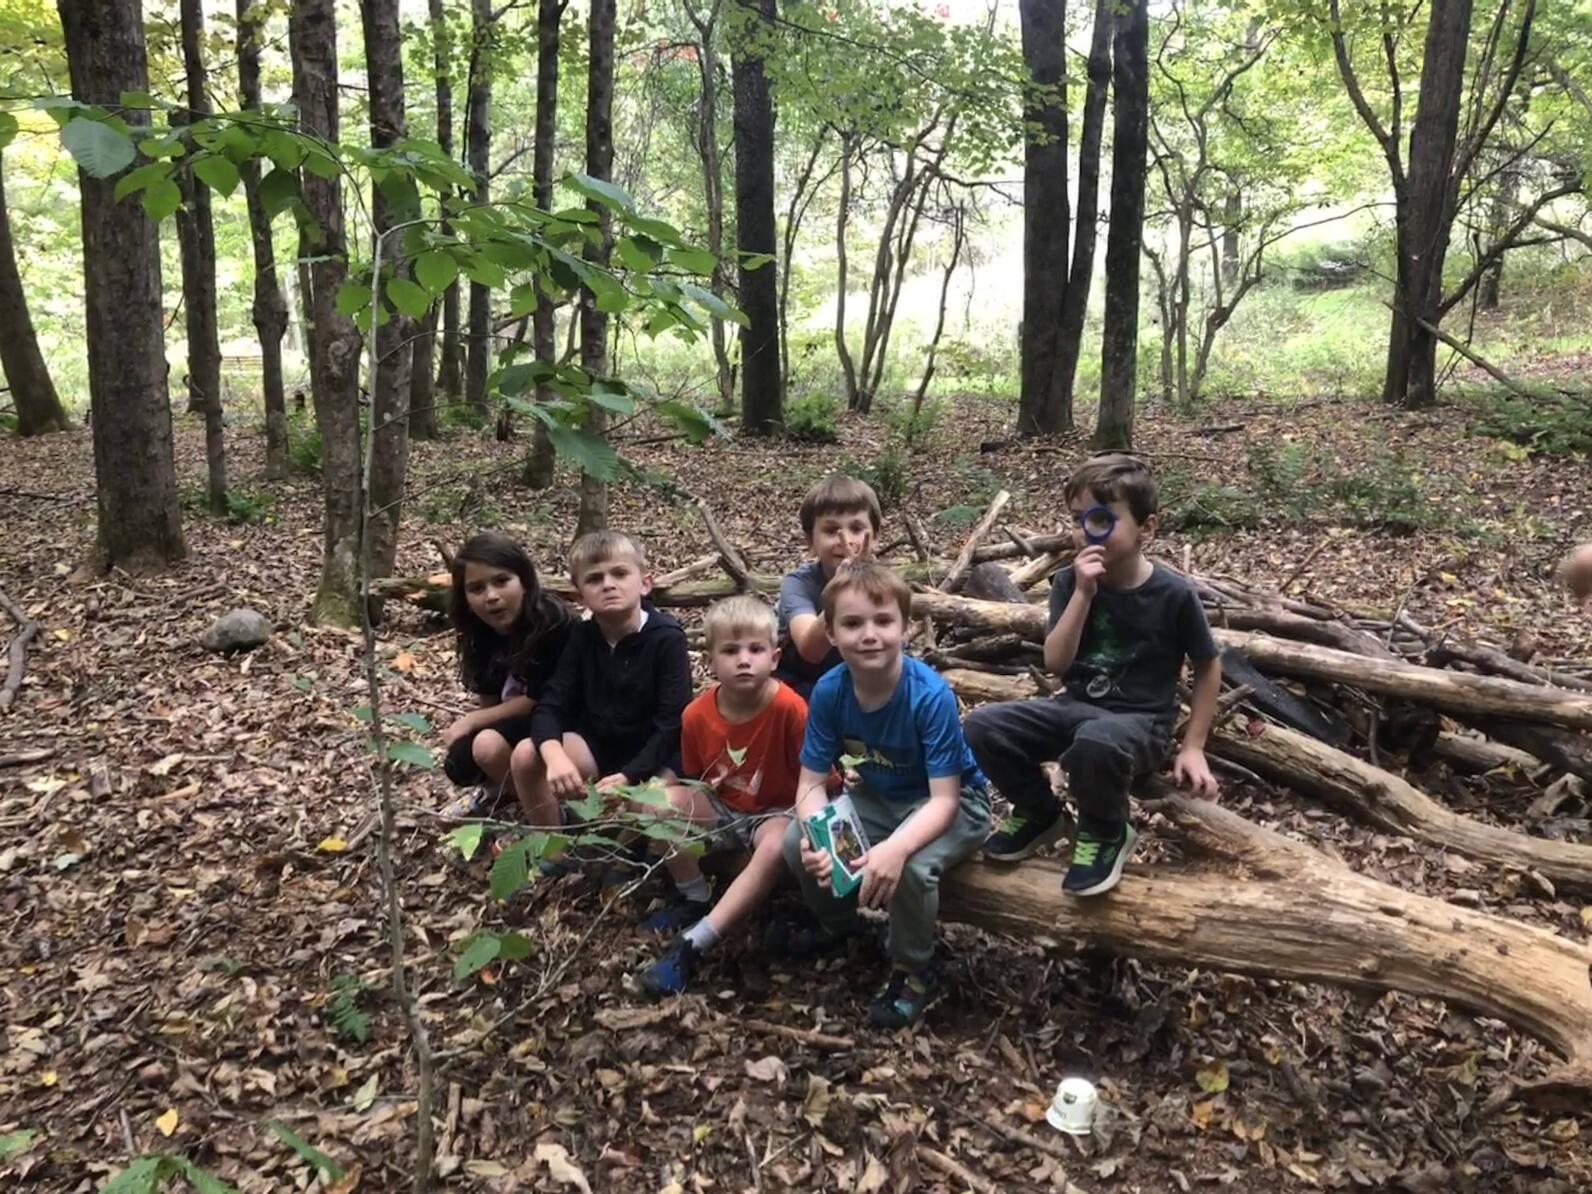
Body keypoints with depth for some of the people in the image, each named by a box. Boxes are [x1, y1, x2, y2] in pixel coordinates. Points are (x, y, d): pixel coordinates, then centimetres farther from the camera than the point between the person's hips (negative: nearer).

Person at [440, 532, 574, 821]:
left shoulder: (553, 623, -27)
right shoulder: (480, 630, -6)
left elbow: (538, 699, -21)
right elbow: (490, 696, 4)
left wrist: (470, 721, -15)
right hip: (513, 716, 7)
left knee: (489, 746, -28)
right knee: (458, 764, -12)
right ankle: (495, 788, 19)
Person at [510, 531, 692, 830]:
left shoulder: (667, 638, -18)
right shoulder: (582, 636, -3)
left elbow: (673, 724, -21)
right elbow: (550, 706, -10)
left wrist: (628, 776, -32)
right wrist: (555, 756, -32)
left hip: (654, 755, -4)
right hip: (598, 746, 5)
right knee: (526, 755, -19)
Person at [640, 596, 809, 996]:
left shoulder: (790, 709, -23)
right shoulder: (697, 714, -10)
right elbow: (693, 779, 5)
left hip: (774, 813, -4)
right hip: (721, 808, 4)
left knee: (777, 848, -38)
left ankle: (692, 945, -33)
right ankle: (695, 899, -2)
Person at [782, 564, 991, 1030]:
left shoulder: (931, 695, -32)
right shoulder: (829, 690, -18)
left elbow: (943, 800, -30)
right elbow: (811, 783, -13)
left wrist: (895, 847, -48)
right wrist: (817, 835, -35)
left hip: (955, 804, -5)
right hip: (877, 798, 5)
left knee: (911, 866, -34)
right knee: (795, 843, -15)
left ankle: (913, 971, -4)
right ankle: (840, 922, 19)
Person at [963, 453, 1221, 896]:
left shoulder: (1174, 594, -12)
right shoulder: (1070, 582, -5)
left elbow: (1208, 668, 0)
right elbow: (1055, 663, -13)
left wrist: (1193, 746, -2)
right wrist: (1084, 593, -23)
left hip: (1140, 721, -4)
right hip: (1076, 705, 4)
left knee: (1095, 742, -41)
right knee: (982, 727, -19)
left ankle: (1106, 834, -7)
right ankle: (1040, 813, 8)